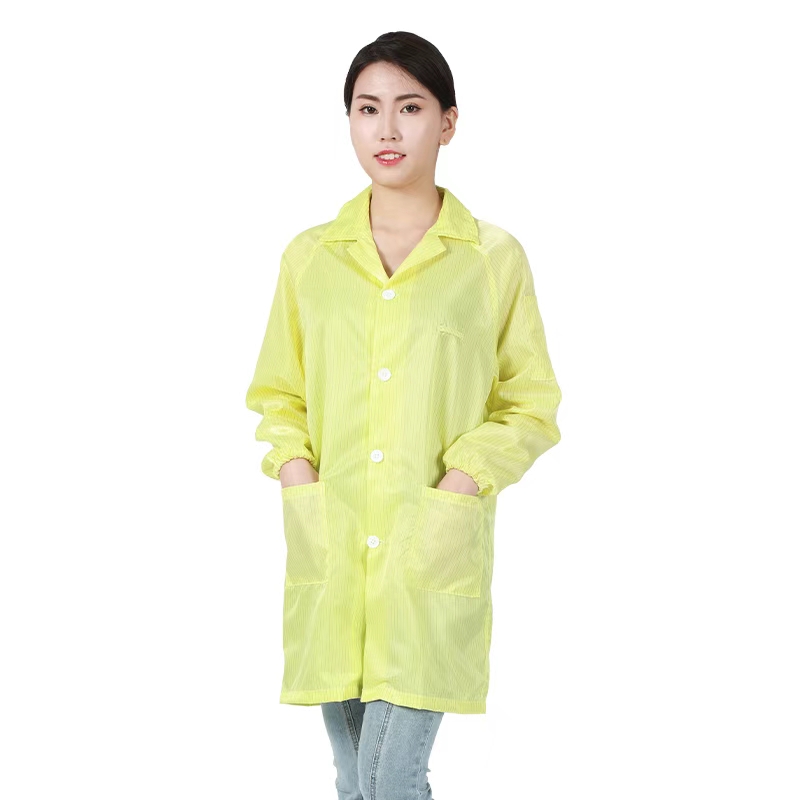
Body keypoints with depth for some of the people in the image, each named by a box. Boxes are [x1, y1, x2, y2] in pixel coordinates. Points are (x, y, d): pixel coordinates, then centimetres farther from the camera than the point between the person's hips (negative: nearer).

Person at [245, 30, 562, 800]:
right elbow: (276, 394, 13)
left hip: (434, 557, -3)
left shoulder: (495, 258, -1)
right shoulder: (309, 257, 6)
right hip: (332, 555, 3)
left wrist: (458, 492, -11)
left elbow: (531, 405, 2)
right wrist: (297, 484, -4)